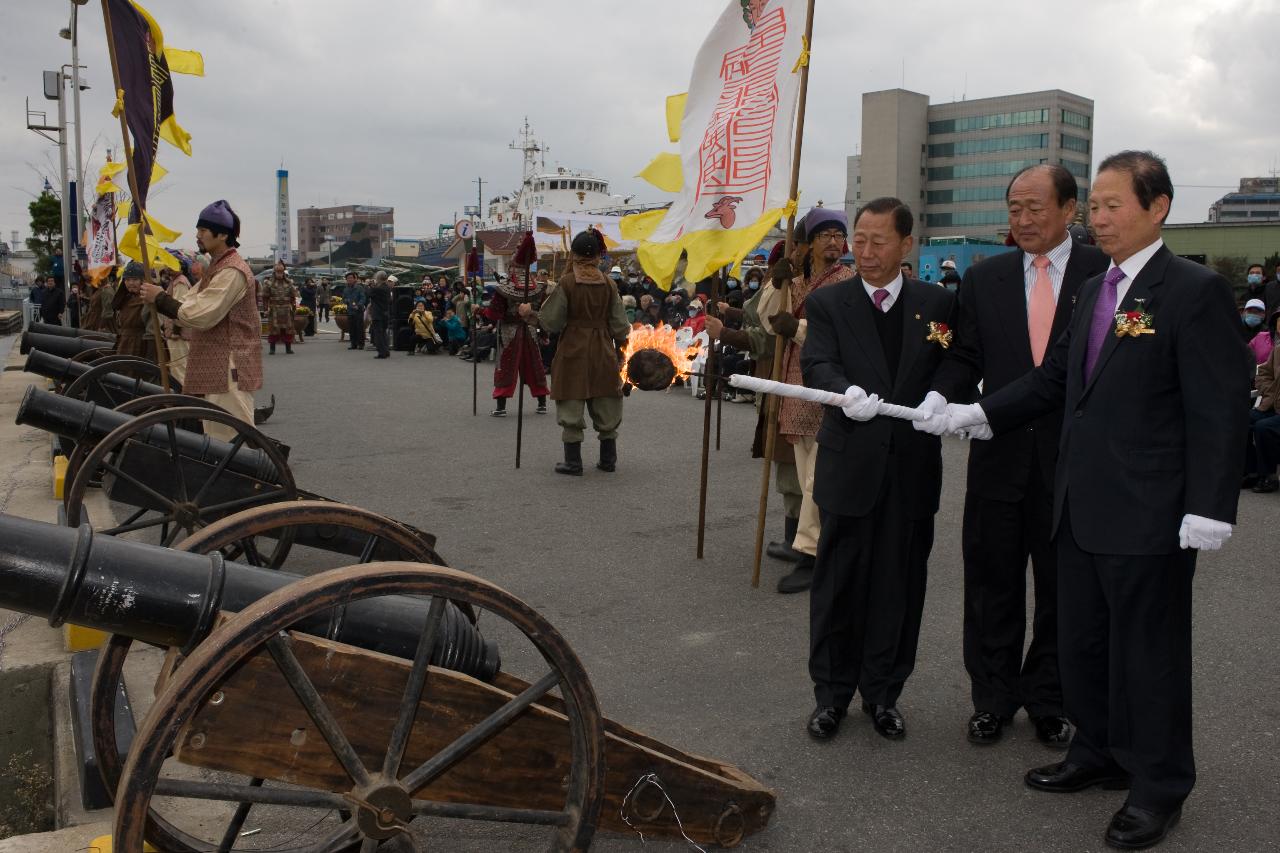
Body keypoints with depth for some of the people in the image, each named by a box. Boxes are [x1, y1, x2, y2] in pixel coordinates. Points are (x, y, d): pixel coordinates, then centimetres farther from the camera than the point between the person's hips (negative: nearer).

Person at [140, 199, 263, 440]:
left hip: (229, 369, -11)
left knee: (233, 439, -10)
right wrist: (160, 298, 2)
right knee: (217, 435, 16)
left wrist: (160, 298, -12)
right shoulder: (216, 267, 19)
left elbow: (200, 316, -21)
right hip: (216, 369, 11)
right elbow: (191, 306, 18)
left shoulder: (231, 272, -16)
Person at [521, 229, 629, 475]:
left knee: (572, 406, 5)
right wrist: (622, 343, 18)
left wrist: (529, 313, 9)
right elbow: (619, 325, 2)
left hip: (573, 351, -3)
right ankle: (608, 459, 21)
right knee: (605, 407, 13)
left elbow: (551, 322, -7)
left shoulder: (566, 283, -10)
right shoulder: (608, 284, -1)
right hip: (602, 352, 3)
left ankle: (573, 462, 8)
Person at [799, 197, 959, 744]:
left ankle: (883, 692, 26)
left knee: (899, 585, 10)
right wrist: (846, 392, -31)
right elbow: (817, 363, -12)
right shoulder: (827, 302, 2)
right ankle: (831, 693, 23)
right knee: (839, 583, 8)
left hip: (914, 468, 1)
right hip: (850, 466, -1)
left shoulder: (938, 303, 7)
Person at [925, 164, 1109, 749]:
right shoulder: (983, 278, 6)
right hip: (1000, 453, 2)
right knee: (992, 585, 11)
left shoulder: (1104, 273, -2)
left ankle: (1048, 701, 29)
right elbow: (965, 356, 6)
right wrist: (940, 395, -15)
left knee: (1062, 590, 11)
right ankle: (992, 700, 26)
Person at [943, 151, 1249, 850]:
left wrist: (1209, 509, -18)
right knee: (1080, 641, 17)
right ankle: (1099, 754, 35)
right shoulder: (1094, 291, 13)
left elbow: (1219, 408, -15)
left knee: (1149, 650, 6)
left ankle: (1158, 786, 24)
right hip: (1082, 506, 8)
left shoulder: (1195, 291, -11)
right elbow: (1054, 378, 16)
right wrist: (978, 413, 7)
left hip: (1149, 514, -8)